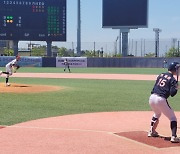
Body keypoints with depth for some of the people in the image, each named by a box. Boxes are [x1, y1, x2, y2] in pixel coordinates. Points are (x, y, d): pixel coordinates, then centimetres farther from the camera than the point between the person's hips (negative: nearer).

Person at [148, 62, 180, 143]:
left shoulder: (161, 75, 16)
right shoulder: (172, 79, -4)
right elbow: (172, 93, -11)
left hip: (151, 97, 7)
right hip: (161, 100, -7)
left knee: (157, 114, 35)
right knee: (173, 118, 5)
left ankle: (151, 131, 38)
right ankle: (173, 136, -7)